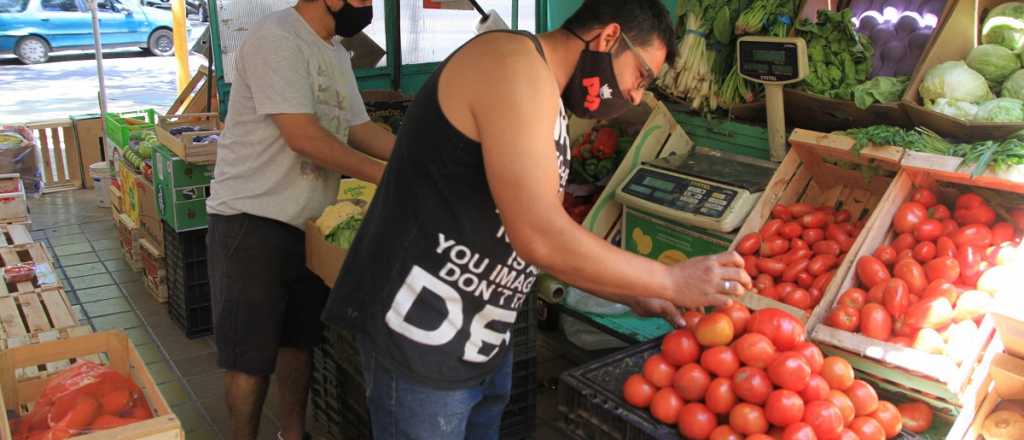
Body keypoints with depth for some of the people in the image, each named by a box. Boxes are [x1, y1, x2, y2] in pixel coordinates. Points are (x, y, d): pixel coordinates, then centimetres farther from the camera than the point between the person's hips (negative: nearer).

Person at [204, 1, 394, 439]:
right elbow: (303, 137, -24)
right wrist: (386, 175, -19)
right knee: (251, 354, 3)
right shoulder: (275, 37, -17)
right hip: (252, 220, -8)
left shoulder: (336, 54, 11)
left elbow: (360, 129, 11)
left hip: (307, 221, 8)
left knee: (299, 340, 17)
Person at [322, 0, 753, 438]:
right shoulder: (516, 64, -17)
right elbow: (540, 238, -24)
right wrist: (672, 281, -14)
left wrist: (633, 296, 12)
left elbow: (544, 238, 17)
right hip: (422, 334, -9)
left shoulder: (548, 107, 14)